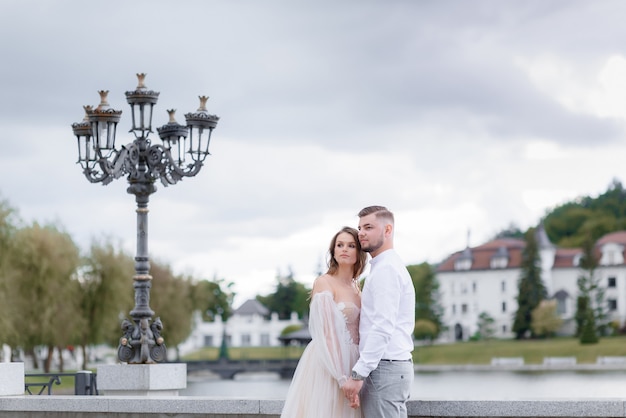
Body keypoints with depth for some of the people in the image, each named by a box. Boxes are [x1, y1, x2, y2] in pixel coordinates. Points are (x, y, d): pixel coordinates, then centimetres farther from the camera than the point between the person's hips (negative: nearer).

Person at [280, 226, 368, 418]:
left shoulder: (356, 287, 14)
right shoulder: (324, 283, -8)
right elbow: (326, 336, -15)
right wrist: (344, 380, -21)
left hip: (350, 365, 7)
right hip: (327, 368, -7)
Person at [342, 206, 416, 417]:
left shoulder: (385, 269, -12)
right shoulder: (388, 266, 20)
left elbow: (383, 328, -21)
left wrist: (358, 374, -22)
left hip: (385, 368, -10)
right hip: (394, 366, 10)